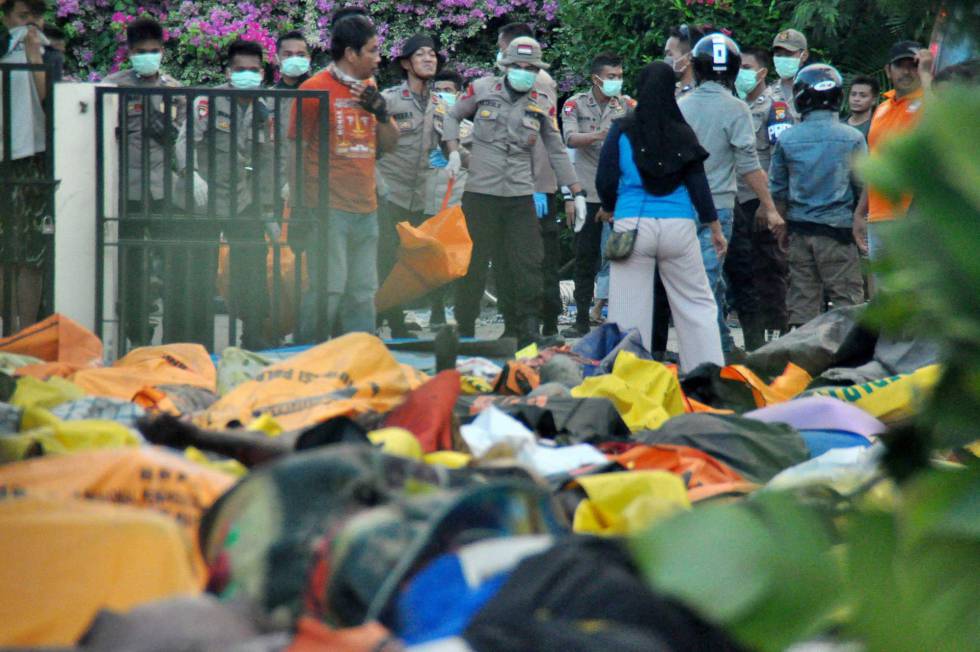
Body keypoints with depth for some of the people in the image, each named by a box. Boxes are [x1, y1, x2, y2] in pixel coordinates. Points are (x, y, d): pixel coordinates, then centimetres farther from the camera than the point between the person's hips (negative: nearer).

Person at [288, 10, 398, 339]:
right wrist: (300, 210, -10)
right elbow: (296, 151, -6)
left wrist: (381, 112, -2)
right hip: (328, 210, -7)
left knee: (363, 292, 9)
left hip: (366, 209, 7)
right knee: (329, 289, -12)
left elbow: (390, 143, 18)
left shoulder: (368, 88, 15)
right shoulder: (315, 89, -6)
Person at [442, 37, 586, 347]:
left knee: (528, 266, -3)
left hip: (520, 195, 1)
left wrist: (577, 192, 8)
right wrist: (454, 152, -1)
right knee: (472, 265, 5)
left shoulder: (542, 106, 6)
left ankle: (527, 335, 3)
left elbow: (557, 152, 11)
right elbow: (452, 117, 15)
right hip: (480, 192, -1)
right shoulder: (482, 90, 2)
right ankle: (464, 331, 16)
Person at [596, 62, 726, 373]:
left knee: (630, 309, 2)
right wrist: (715, 228, 12)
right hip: (678, 225, 1)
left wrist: (609, 208, 21)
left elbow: (605, 180, 0)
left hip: (633, 223, -1)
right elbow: (698, 183, 3)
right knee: (697, 303, 10)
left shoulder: (623, 130, -3)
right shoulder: (683, 133, 1)